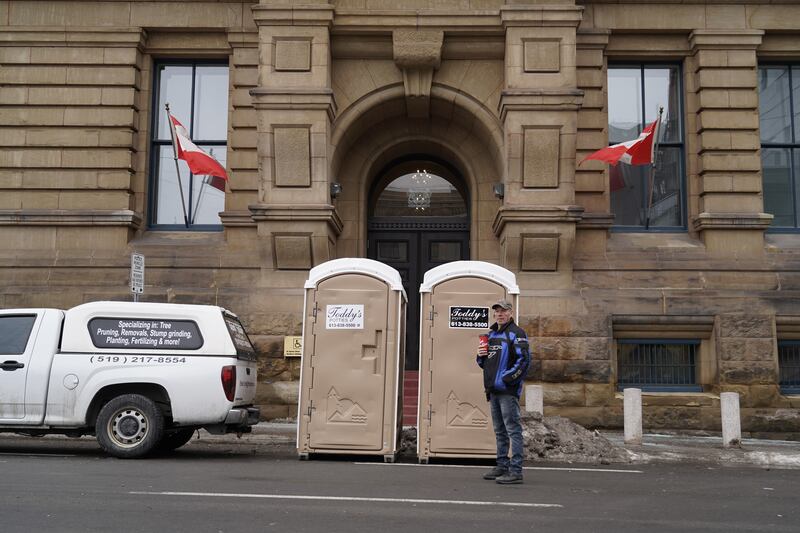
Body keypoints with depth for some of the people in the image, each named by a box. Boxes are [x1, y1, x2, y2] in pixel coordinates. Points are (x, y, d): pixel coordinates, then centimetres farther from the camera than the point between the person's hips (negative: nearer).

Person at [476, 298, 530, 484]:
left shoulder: (516, 333, -7)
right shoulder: (491, 333, 19)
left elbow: (524, 359, -16)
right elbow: (484, 363, 27)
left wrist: (507, 378, -19)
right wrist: (481, 356, 5)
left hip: (508, 390, -9)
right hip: (493, 389, 9)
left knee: (513, 429, -6)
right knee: (499, 431, 15)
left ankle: (515, 471, -4)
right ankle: (502, 466, 23)